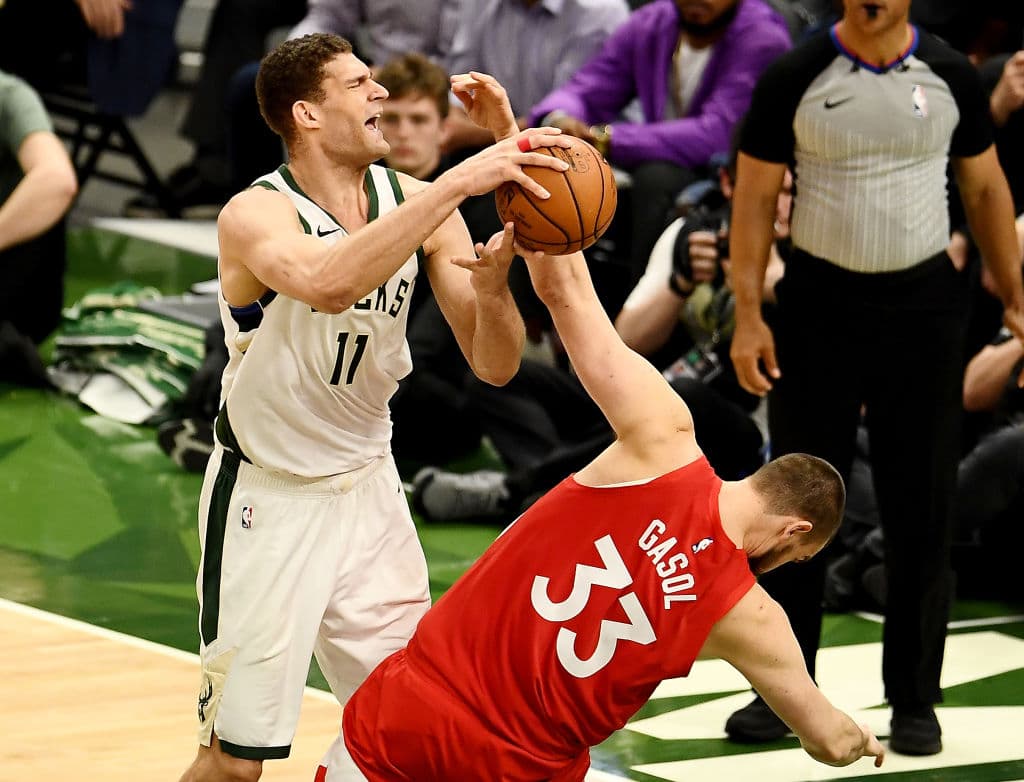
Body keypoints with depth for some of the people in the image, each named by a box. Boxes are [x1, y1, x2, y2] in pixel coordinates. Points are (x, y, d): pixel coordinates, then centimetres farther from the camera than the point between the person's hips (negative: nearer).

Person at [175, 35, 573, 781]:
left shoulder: (415, 200, -6)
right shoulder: (256, 215, -22)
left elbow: (495, 364, -6)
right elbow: (329, 284, -46)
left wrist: (491, 282, -27)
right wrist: (461, 183, -47)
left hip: (368, 489, 5)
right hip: (269, 500, -5)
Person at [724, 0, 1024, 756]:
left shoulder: (952, 77, 1)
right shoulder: (793, 78, -4)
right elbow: (755, 196, -2)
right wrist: (748, 314, -9)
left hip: (924, 304, 1)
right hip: (819, 302, -1)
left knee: (922, 508, 2)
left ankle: (914, 701, 11)